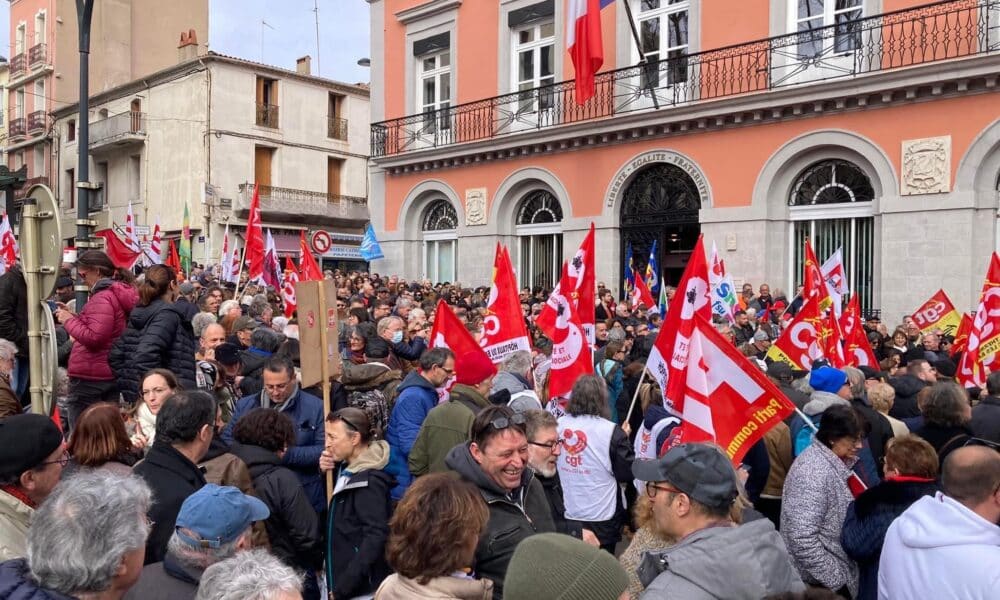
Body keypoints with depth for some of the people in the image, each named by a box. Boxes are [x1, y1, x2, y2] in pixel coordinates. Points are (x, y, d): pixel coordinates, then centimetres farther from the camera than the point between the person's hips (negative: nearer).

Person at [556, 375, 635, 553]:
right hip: (601, 519, -3)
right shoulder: (611, 431, -18)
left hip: (566, 516, 3)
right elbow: (627, 474, -9)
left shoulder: (557, 425, -9)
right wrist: (623, 439, 5)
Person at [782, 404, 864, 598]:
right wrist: (834, 580, -19)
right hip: (821, 581, -9)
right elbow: (803, 539, -28)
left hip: (837, 574, 9)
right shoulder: (813, 473, -24)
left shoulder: (835, 461, 4)